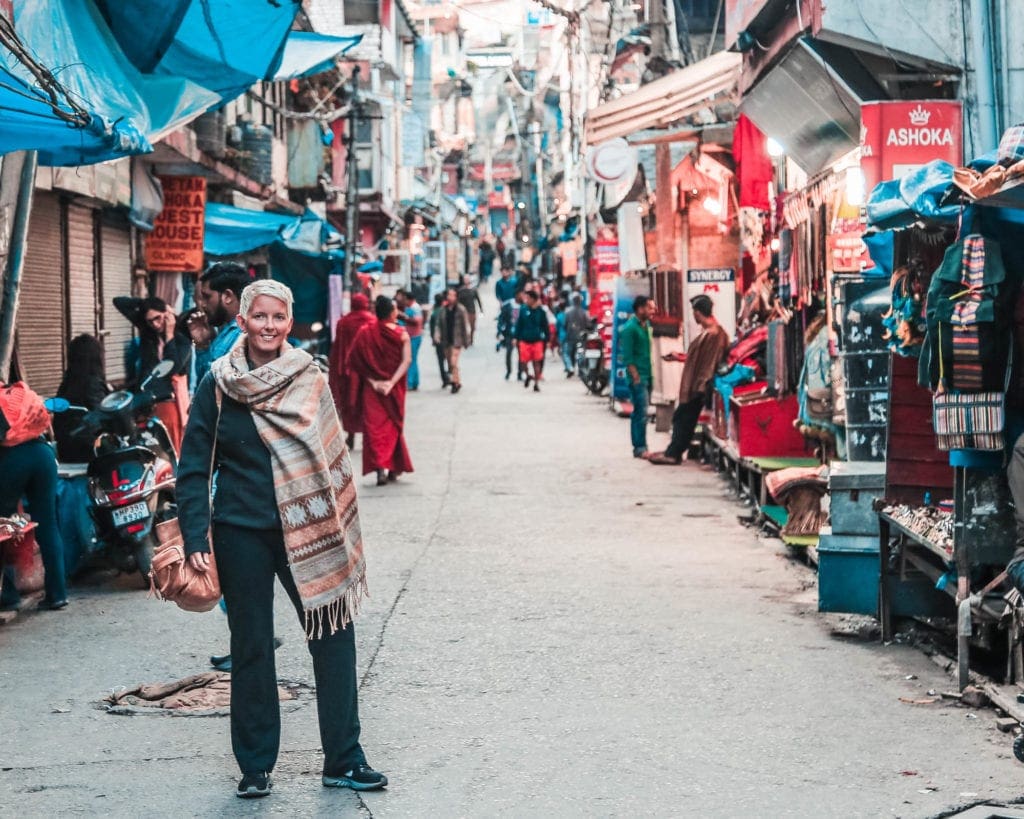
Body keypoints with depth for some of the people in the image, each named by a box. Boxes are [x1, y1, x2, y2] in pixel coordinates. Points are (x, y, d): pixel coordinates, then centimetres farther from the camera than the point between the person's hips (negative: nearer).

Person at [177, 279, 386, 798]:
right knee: (251, 648, 6)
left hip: (305, 530, 2)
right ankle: (255, 767, 18)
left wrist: (341, 531, 4)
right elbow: (193, 468, -1)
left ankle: (343, 760, 9)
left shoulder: (308, 378, 2)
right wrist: (195, 540, -9)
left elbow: (333, 457, 8)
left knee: (334, 637, -2)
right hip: (241, 533, -1)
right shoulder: (218, 384, -3)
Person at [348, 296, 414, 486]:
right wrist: (391, 382, -16)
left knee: (374, 425, 1)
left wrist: (373, 381, -8)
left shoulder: (365, 333, -4)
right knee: (393, 425, 15)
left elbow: (355, 361, -7)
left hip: (373, 387, 0)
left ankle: (380, 466, -17)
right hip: (394, 389, 0)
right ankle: (394, 469, 19)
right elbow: (406, 360, -15)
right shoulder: (402, 334, -7)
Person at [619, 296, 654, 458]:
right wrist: (636, 377, -18)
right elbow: (627, 358, -14)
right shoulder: (630, 328, -12)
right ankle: (640, 448, -6)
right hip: (638, 378, -8)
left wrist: (649, 376, 15)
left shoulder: (646, 325, 13)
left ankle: (640, 447, 17)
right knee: (641, 413, -9)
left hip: (646, 376, 8)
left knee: (640, 413, 12)